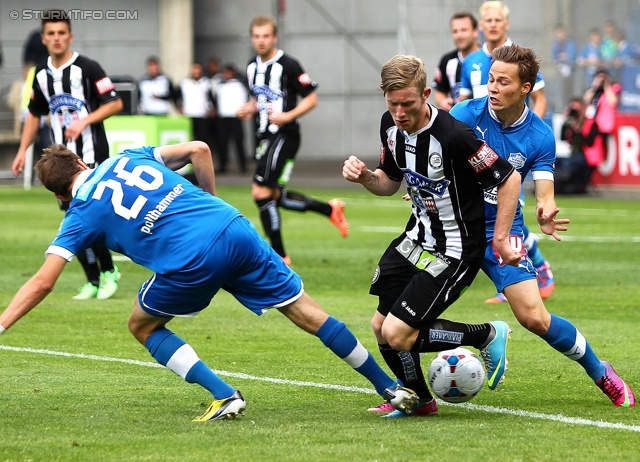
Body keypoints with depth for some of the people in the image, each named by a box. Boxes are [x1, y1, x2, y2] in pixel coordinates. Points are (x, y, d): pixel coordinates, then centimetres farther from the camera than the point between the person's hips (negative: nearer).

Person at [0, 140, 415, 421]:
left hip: (191, 262, -4)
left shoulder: (82, 212, 12)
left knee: (143, 326, 21)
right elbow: (199, 150, 19)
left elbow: (42, 283, 5)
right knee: (307, 312, 13)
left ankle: (224, 396, 6)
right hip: (234, 228, 5)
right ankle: (390, 387, 16)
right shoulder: (129, 157, 24)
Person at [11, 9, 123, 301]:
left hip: (91, 156, -6)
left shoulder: (87, 69, -10)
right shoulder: (41, 75, 9)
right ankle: (93, 282, 11)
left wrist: (84, 121, -22)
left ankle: (108, 273, 9)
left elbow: (115, 103, -11)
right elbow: (35, 114, 20)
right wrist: (23, 150, 14)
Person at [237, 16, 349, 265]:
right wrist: (249, 109, 5)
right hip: (265, 137, 9)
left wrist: (288, 116, -22)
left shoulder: (288, 66, -12)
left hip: (284, 135, -9)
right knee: (275, 197, 11)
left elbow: (311, 98, -9)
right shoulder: (253, 66, 11)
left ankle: (280, 256, -5)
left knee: (261, 193, -14)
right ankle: (330, 209, 29)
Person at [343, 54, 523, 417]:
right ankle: (418, 400, 34)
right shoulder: (391, 126, -3)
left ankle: (488, 336, 6)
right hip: (417, 238, 8)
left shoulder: (454, 136, -28)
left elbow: (510, 178, -20)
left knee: (398, 334, -14)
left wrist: (500, 238, -19)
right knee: (381, 327, 9)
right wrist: (364, 176, -9)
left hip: (455, 249, -8)